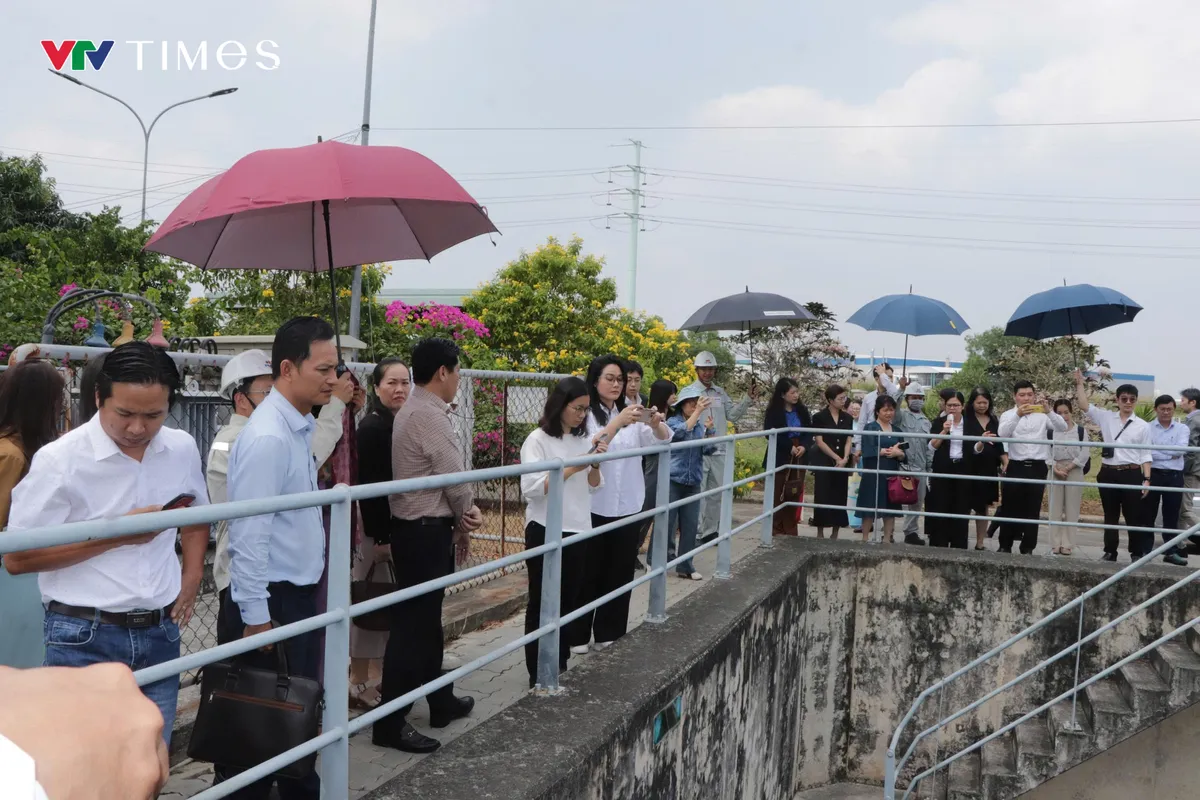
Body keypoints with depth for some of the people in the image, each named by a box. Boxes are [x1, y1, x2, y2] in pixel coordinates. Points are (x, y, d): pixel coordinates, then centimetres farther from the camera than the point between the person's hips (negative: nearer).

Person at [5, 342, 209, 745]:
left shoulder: (183, 448, 3)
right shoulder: (59, 460, -13)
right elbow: (17, 558, -11)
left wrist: (192, 575, 8)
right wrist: (115, 536, -16)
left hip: (161, 633, 5)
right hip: (84, 639, -4)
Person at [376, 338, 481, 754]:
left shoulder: (413, 410, 14)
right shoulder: (429, 415, -19)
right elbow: (454, 477, -17)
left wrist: (463, 514, -1)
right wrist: (466, 520, 0)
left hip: (419, 527, 11)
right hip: (425, 531, -11)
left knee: (427, 619, 19)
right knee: (412, 624, -5)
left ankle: (441, 702, 32)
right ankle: (390, 722, 3)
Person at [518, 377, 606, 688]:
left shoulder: (582, 439, 8)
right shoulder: (538, 439, -10)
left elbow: (594, 486, 13)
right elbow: (531, 489, -19)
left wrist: (595, 465, -7)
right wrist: (572, 467, -21)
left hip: (577, 531, 6)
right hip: (545, 532, -6)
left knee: (569, 601, 13)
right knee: (542, 604, 3)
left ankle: (560, 667, 25)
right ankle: (538, 673, 12)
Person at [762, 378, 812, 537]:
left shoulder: (802, 410, 7)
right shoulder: (773, 411, -7)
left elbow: (809, 431, 9)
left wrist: (804, 446, -9)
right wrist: (789, 447, -16)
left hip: (799, 458, 4)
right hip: (780, 457, -4)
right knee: (778, 494, 0)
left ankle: (790, 529, 11)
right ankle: (776, 529, 8)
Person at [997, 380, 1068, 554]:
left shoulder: (1043, 415, 9)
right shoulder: (1008, 415, 4)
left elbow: (1063, 427, -5)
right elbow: (1002, 433, -16)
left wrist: (1049, 411, -22)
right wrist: (1017, 415, -30)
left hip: (1037, 468, 1)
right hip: (1016, 467, -1)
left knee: (1033, 510, 5)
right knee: (1011, 509, 3)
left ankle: (1028, 548, 12)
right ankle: (1005, 546, 12)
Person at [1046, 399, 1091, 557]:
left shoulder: (1080, 431, 3)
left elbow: (1085, 454, -3)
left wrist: (1068, 468, -10)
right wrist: (1055, 469, -12)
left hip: (1074, 472, -1)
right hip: (1055, 471, 1)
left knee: (1071, 508, 0)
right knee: (1055, 508, 2)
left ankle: (1067, 544, 4)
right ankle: (1056, 543, 6)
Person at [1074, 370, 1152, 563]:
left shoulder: (1142, 426, 3)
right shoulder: (1106, 418, 6)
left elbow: (1145, 454, 2)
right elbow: (1084, 406, -3)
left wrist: (1146, 479, -4)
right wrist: (1080, 383, -10)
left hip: (1131, 474, -2)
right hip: (1108, 473, 2)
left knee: (1134, 517, 3)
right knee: (1110, 516, 10)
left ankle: (1137, 553, 12)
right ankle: (1110, 552, 18)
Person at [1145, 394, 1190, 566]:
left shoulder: (1182, 428, 6)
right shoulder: (1147, 428, 1)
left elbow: (1182, 449, -11)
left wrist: (1156, 450, -11)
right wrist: (1171, 454, -16)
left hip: (1174, 477, 1)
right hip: (1152, 474, -1)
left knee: (1171, 515, 8)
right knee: (1148, 515, 5)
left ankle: (1172, 551, 15)